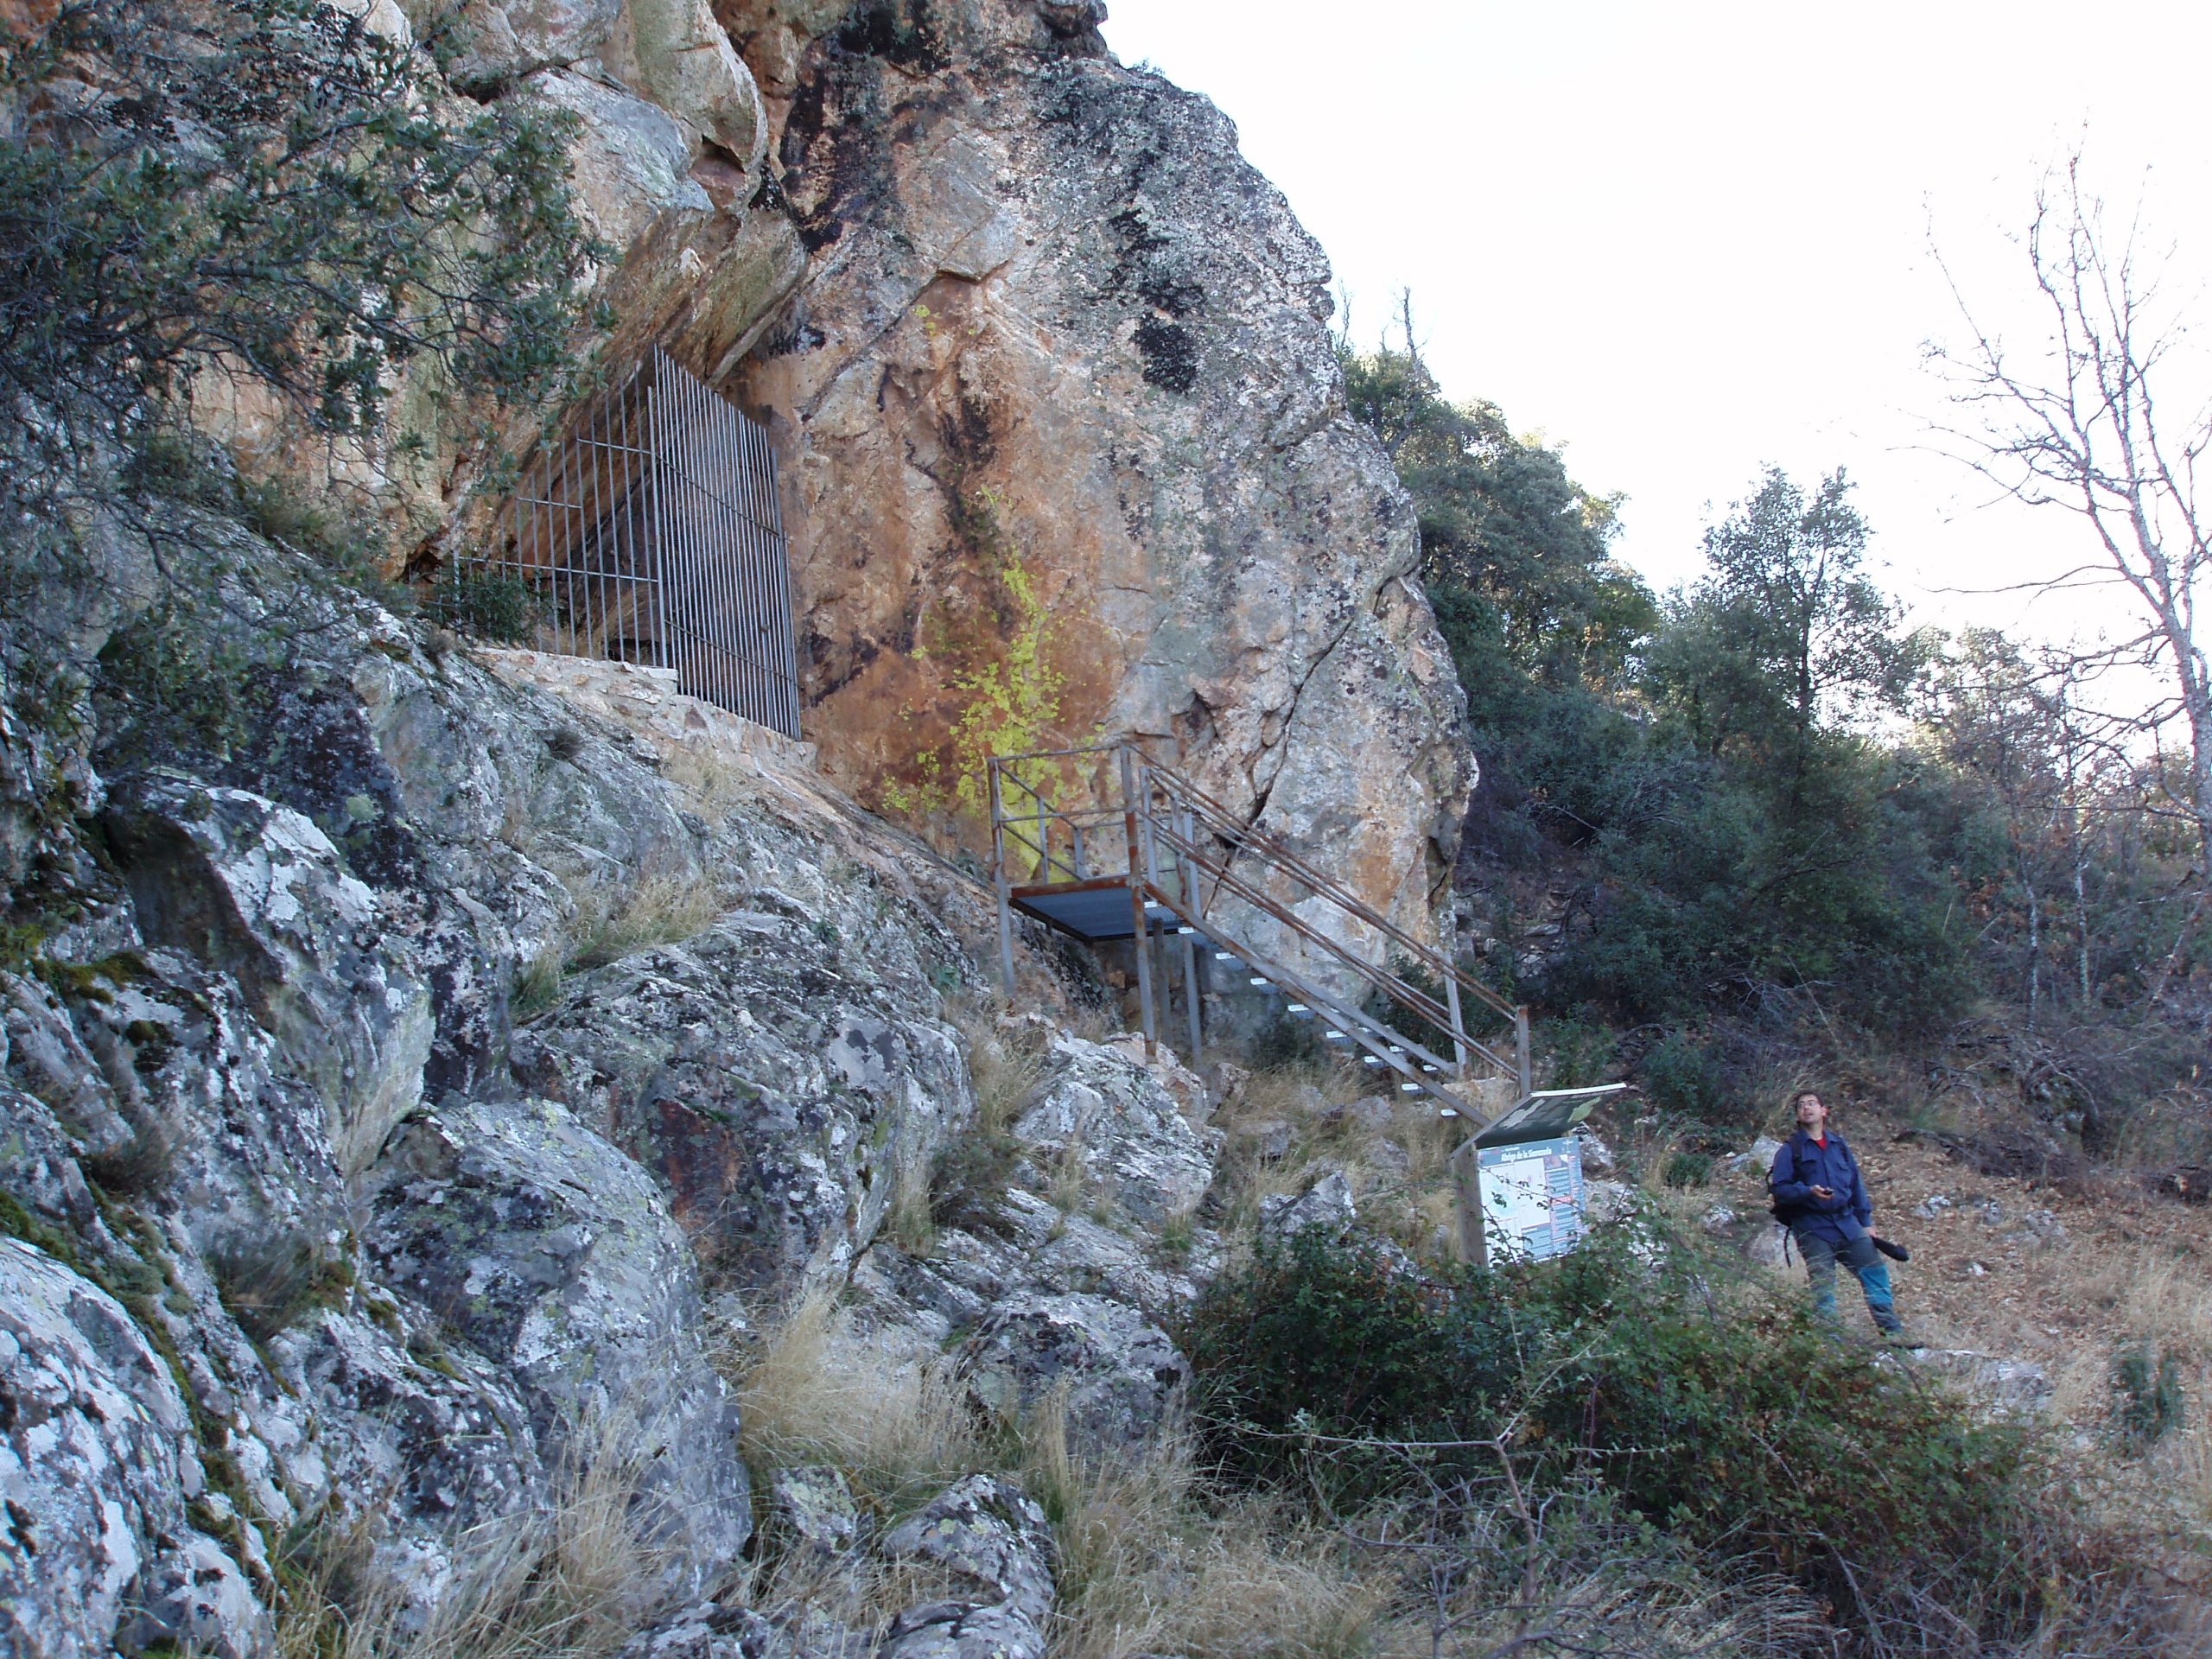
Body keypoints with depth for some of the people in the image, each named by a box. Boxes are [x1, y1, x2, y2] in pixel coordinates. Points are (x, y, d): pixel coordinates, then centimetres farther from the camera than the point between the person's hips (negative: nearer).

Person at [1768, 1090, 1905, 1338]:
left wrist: (1865, 1222, 13)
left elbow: (1857, 1184, 17)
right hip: (1812, 1229, -4)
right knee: (1823, 1285, -5)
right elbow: (1778, 1188, -6)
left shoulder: (1839, 1145, 13)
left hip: (1846, 1222, 4)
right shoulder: (1790, 1150, 1)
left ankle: (1894, 1331, 12)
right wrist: (1808, 1191, -22)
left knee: (1876, 1270, 2)